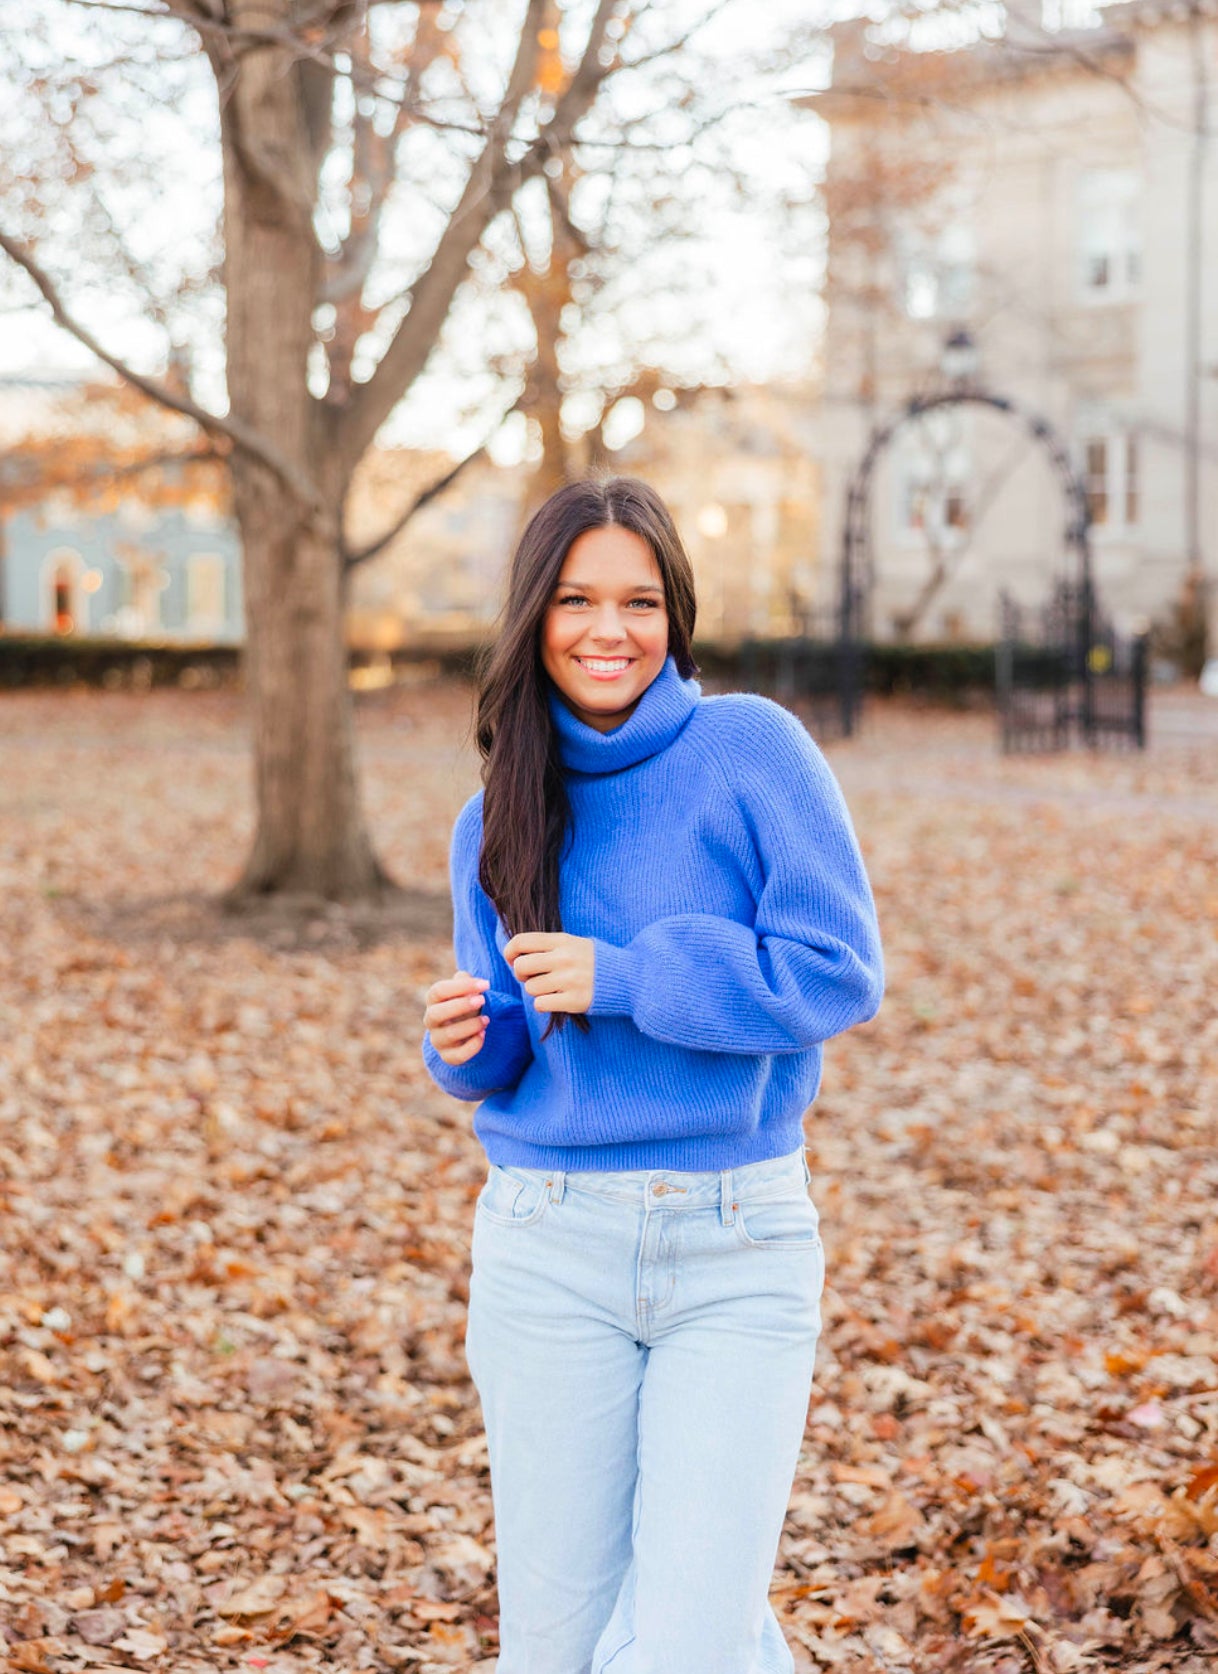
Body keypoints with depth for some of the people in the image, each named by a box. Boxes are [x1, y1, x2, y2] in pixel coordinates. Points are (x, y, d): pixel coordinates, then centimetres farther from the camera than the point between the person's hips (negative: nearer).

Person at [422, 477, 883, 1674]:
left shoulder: (751, 747, -4)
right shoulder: (493, 825, 9)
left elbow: (838, 972, -10)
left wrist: (620, 977, -14)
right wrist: (466, 1042, -6)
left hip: (738, 1248, -3)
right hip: (549, 1248, 4)